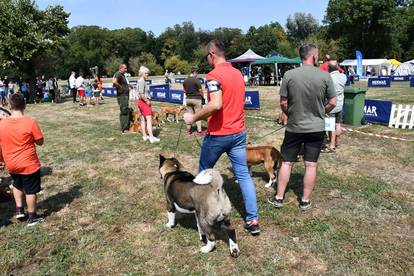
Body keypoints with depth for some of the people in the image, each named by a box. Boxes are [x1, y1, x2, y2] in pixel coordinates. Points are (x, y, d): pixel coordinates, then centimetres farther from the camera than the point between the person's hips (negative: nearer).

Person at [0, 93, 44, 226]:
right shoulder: (31, 122, -19)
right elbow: (40, 142, -11)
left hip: (12, 164, 4)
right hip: (29, 164, -4)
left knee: (17, 185, 30)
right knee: (30, 190, 10)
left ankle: (19, 210, 27)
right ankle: (32, 217, 21)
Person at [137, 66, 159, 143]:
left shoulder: (141, 81, 14)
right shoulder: (142, 82, -17)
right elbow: (141, 94, -25)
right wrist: (147, 101, -16)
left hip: (141, 102, 11)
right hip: (144, 102, -11)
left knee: (143, 119, 13)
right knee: (149, 119, -12)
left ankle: (144, 136, 20)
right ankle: (151, 137, -14)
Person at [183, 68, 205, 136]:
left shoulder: (185, 81, 5)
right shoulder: (196, 80, -14)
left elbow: (184, 90, 12)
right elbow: (200, 90, -9)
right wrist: (202, 96, 7)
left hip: (188, 99, 6)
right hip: (196, 99, -6)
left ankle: (189, 130, 18)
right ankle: (199, 131, 0)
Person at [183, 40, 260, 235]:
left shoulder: (214, 75, -15)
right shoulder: (238, 73, 10)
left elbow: (216, 104, -30)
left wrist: (194, 118, -17)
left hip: (218, 135, -6)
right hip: (239, 132, 6)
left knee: (204, 172, 17)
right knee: (243, 175, 7)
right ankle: (253, 220, 8)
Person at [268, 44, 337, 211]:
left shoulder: (289, 75, -9)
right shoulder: (325, 76, -8)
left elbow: (283, 103, -6)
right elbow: (332, 103, -2)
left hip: (294, 127, 0)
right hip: (316, 128, 0)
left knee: (286, 163, 11)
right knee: (311, 165, 10)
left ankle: (279, 198, 19)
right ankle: (305, 201, 20)